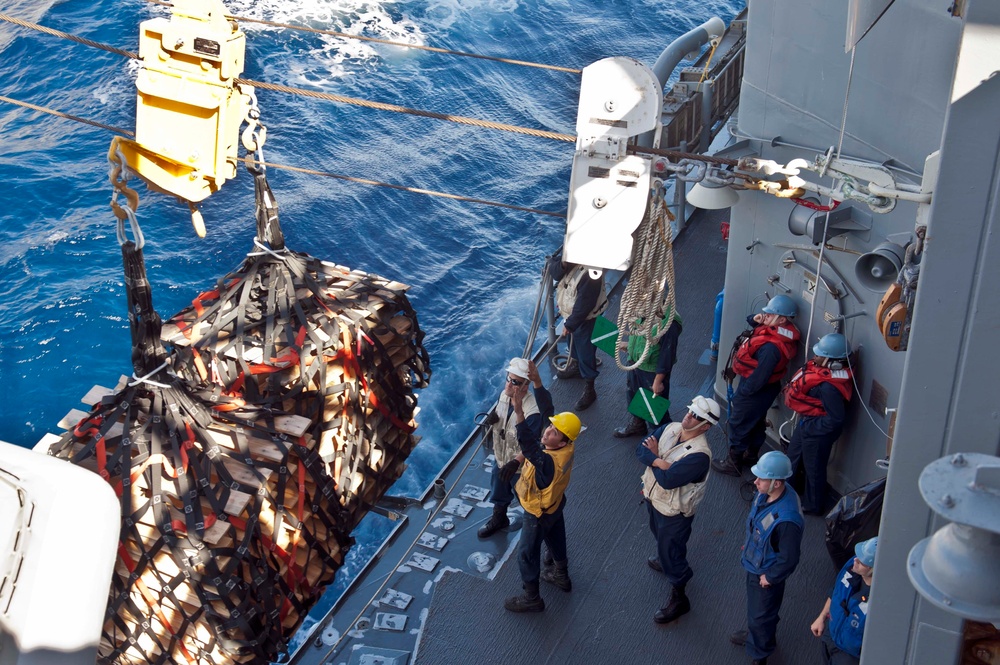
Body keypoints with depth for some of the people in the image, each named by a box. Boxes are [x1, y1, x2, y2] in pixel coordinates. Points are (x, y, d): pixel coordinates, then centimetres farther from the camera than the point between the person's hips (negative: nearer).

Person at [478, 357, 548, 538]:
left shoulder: (532, 411, -35)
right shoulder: (504, 395, -11)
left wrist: (516, 462, -41)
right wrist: (493, 419, -13)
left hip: (521, 467, -8)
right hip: (501, 460, 8)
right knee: (499, 496, 31)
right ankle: (499, 519, 59)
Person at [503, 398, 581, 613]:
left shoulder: (550, 462, -47)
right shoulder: (567, 448, -23)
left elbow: (528, 445, -62)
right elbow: (547, 407, -15)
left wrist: (518, 412, -72)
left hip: (539, 513, -8)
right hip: (555, 503, 8)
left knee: (528, 554, 13)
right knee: (556, 539, 32)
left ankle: (531, 598, 33)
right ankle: (561, 576, 57)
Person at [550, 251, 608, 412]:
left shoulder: (590, 272, -34)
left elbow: (585, 305, -29)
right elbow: (554, 272, -9)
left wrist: (570, 324, -19)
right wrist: (563, 264, -31)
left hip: (585, 318, -8)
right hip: (569, 313, 8)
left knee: (586, 354, 3)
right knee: (573, 344, 30)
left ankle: (589, 391, 17)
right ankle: (576, 366, 56)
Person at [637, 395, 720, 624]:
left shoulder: (699, 455, -35)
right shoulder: (670, 429, -12)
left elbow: (667, 480, -35)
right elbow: (641, 449, -14)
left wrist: (654, 456, -19)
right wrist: (659, 461, -32)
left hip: (674, 511, -7)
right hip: (653, 497, 7)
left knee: (672, 553, 9)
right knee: (660, 536, 33)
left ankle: (678, 598, 29)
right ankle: (664, 559, 62)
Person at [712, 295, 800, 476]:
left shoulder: (772, 347, -37)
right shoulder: (777, 332, -7)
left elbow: (759, 376, -32)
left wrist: (742, 392, -17)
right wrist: (755, 320, -11)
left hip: (755, 390, -9)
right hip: (766, 387, 9)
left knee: (739, 424, 10)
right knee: (757, 422, 27)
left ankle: (733, 463, 26)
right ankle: (751, 455, 47)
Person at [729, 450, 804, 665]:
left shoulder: (787, 519, -42)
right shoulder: (766, 493, -18)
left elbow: (789, 559, -29)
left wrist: (770, 577, -15)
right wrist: (749, 542, 16)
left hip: (766, 574, -8)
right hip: (754, 563, 8)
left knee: (761, 615, 18)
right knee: (754, 604, 33)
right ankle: (753, 633, 61)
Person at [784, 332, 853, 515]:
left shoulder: (829, 387, -36)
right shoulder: (822, 369, -10)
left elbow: (835, 420, -30)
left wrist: (811, 427, -21)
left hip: (818, 432, -10)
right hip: (806, 423, 10)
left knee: (814, 467, 14)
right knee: (793, 456, 29)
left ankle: (813, 506, 38)